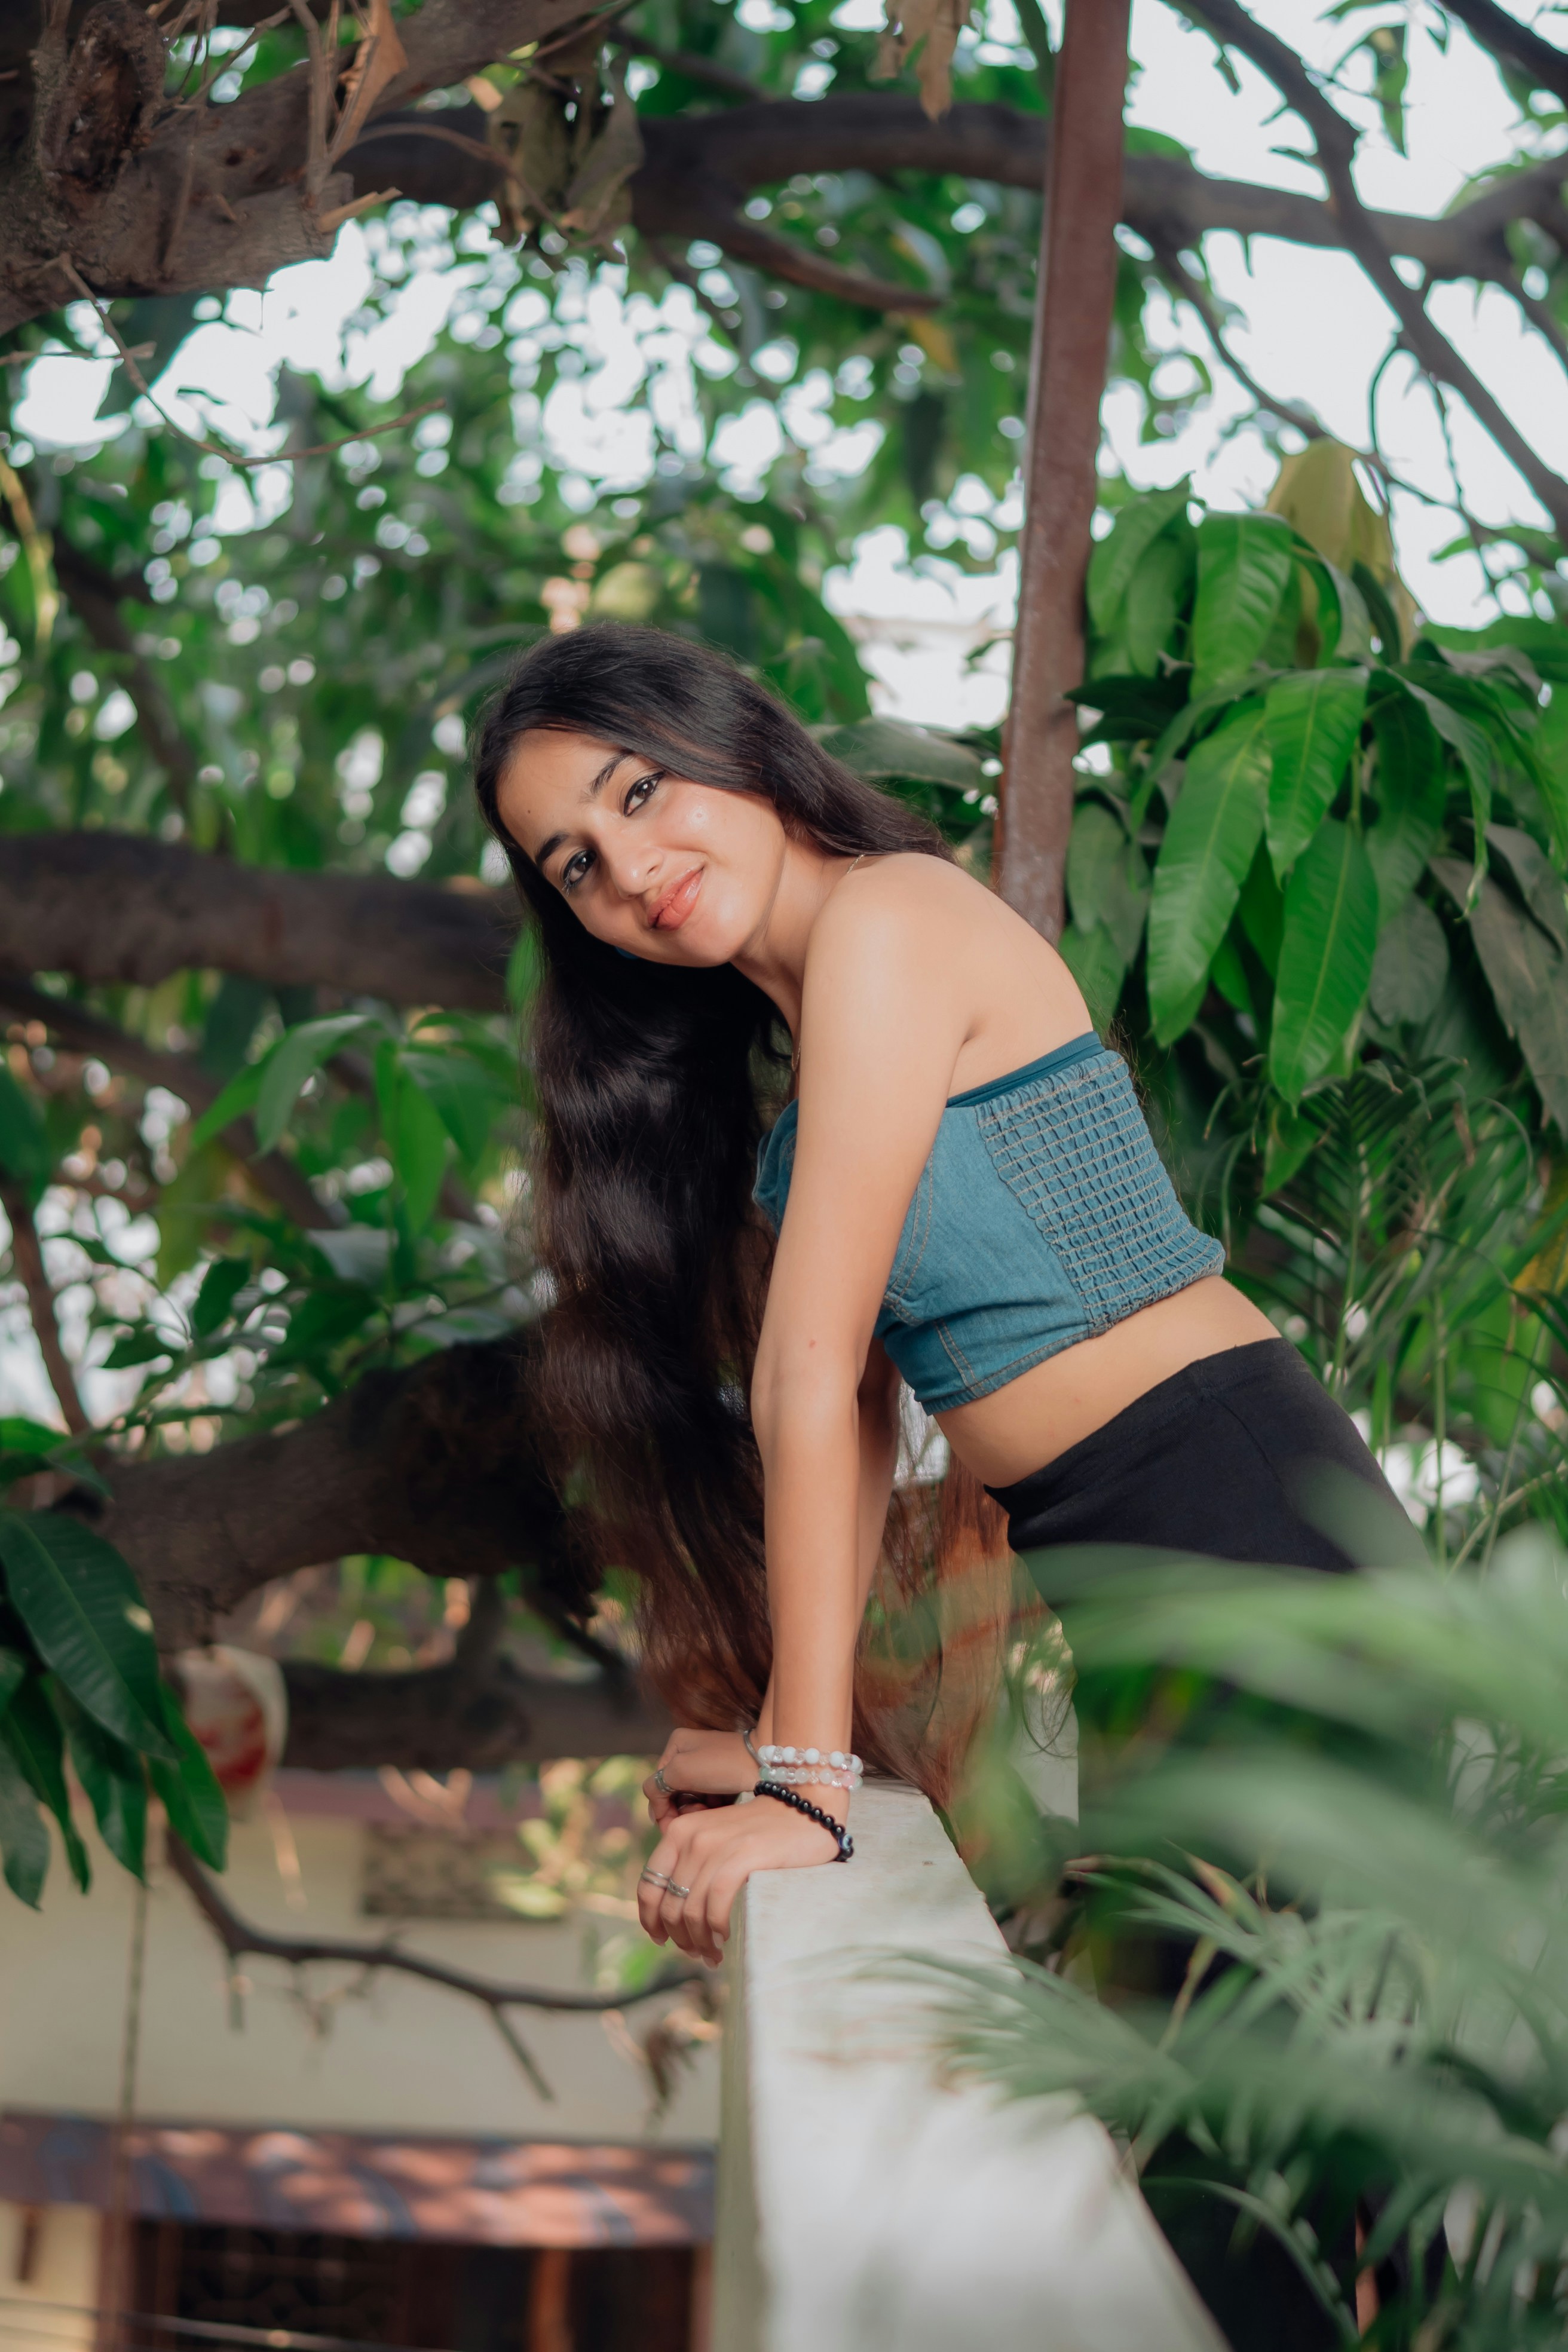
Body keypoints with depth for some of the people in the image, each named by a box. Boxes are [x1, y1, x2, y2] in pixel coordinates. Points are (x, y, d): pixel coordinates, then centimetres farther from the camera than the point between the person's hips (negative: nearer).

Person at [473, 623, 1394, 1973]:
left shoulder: (886, 914, -12)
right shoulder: (789, 1045, 16)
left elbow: (811, 1375, -17)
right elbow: (862, 1402, 11)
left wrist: (805, 1777, -20)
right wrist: (791, 1733, 3)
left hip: (1230, 1512, -10)